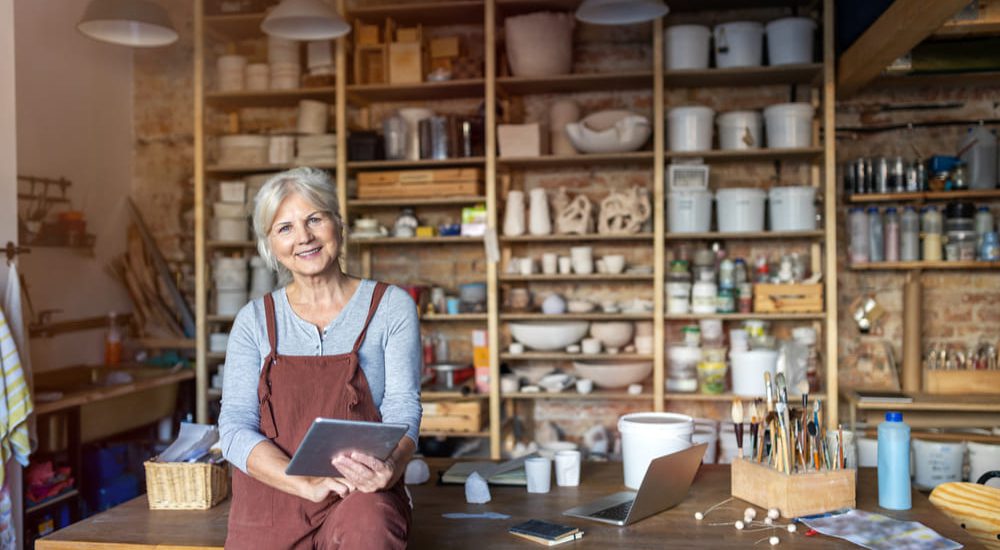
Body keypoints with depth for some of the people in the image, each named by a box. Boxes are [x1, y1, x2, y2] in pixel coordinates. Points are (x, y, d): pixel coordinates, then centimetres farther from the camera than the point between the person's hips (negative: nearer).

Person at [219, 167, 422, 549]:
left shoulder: (390, 307, 3)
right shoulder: (254, 320, 7)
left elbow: (402, 407, -3)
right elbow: (235, 428, -1)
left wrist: (390, 466, -26)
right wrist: (309, 485, -18)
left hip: (361, 497, -1)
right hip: (269, 501, 1)